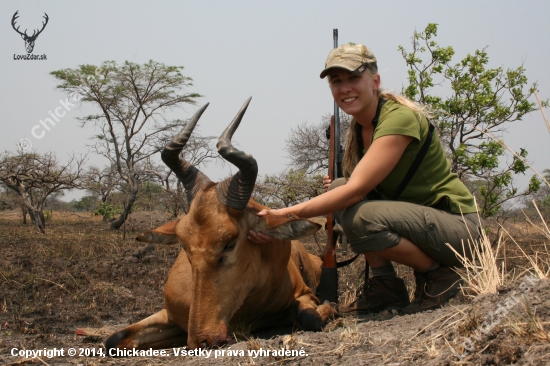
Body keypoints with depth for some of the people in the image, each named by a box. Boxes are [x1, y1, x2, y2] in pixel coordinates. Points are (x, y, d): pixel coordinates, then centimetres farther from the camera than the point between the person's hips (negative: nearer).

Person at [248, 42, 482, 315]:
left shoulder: (400, 118, -21)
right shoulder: (359, 126, 5)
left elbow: (357, 189, -30)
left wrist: (287, 214, -33)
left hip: (457, 224, -8)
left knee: (360, 216, -29)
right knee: (338, 188, -4)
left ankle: (439, 275, -8)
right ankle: (385, 285, 1)